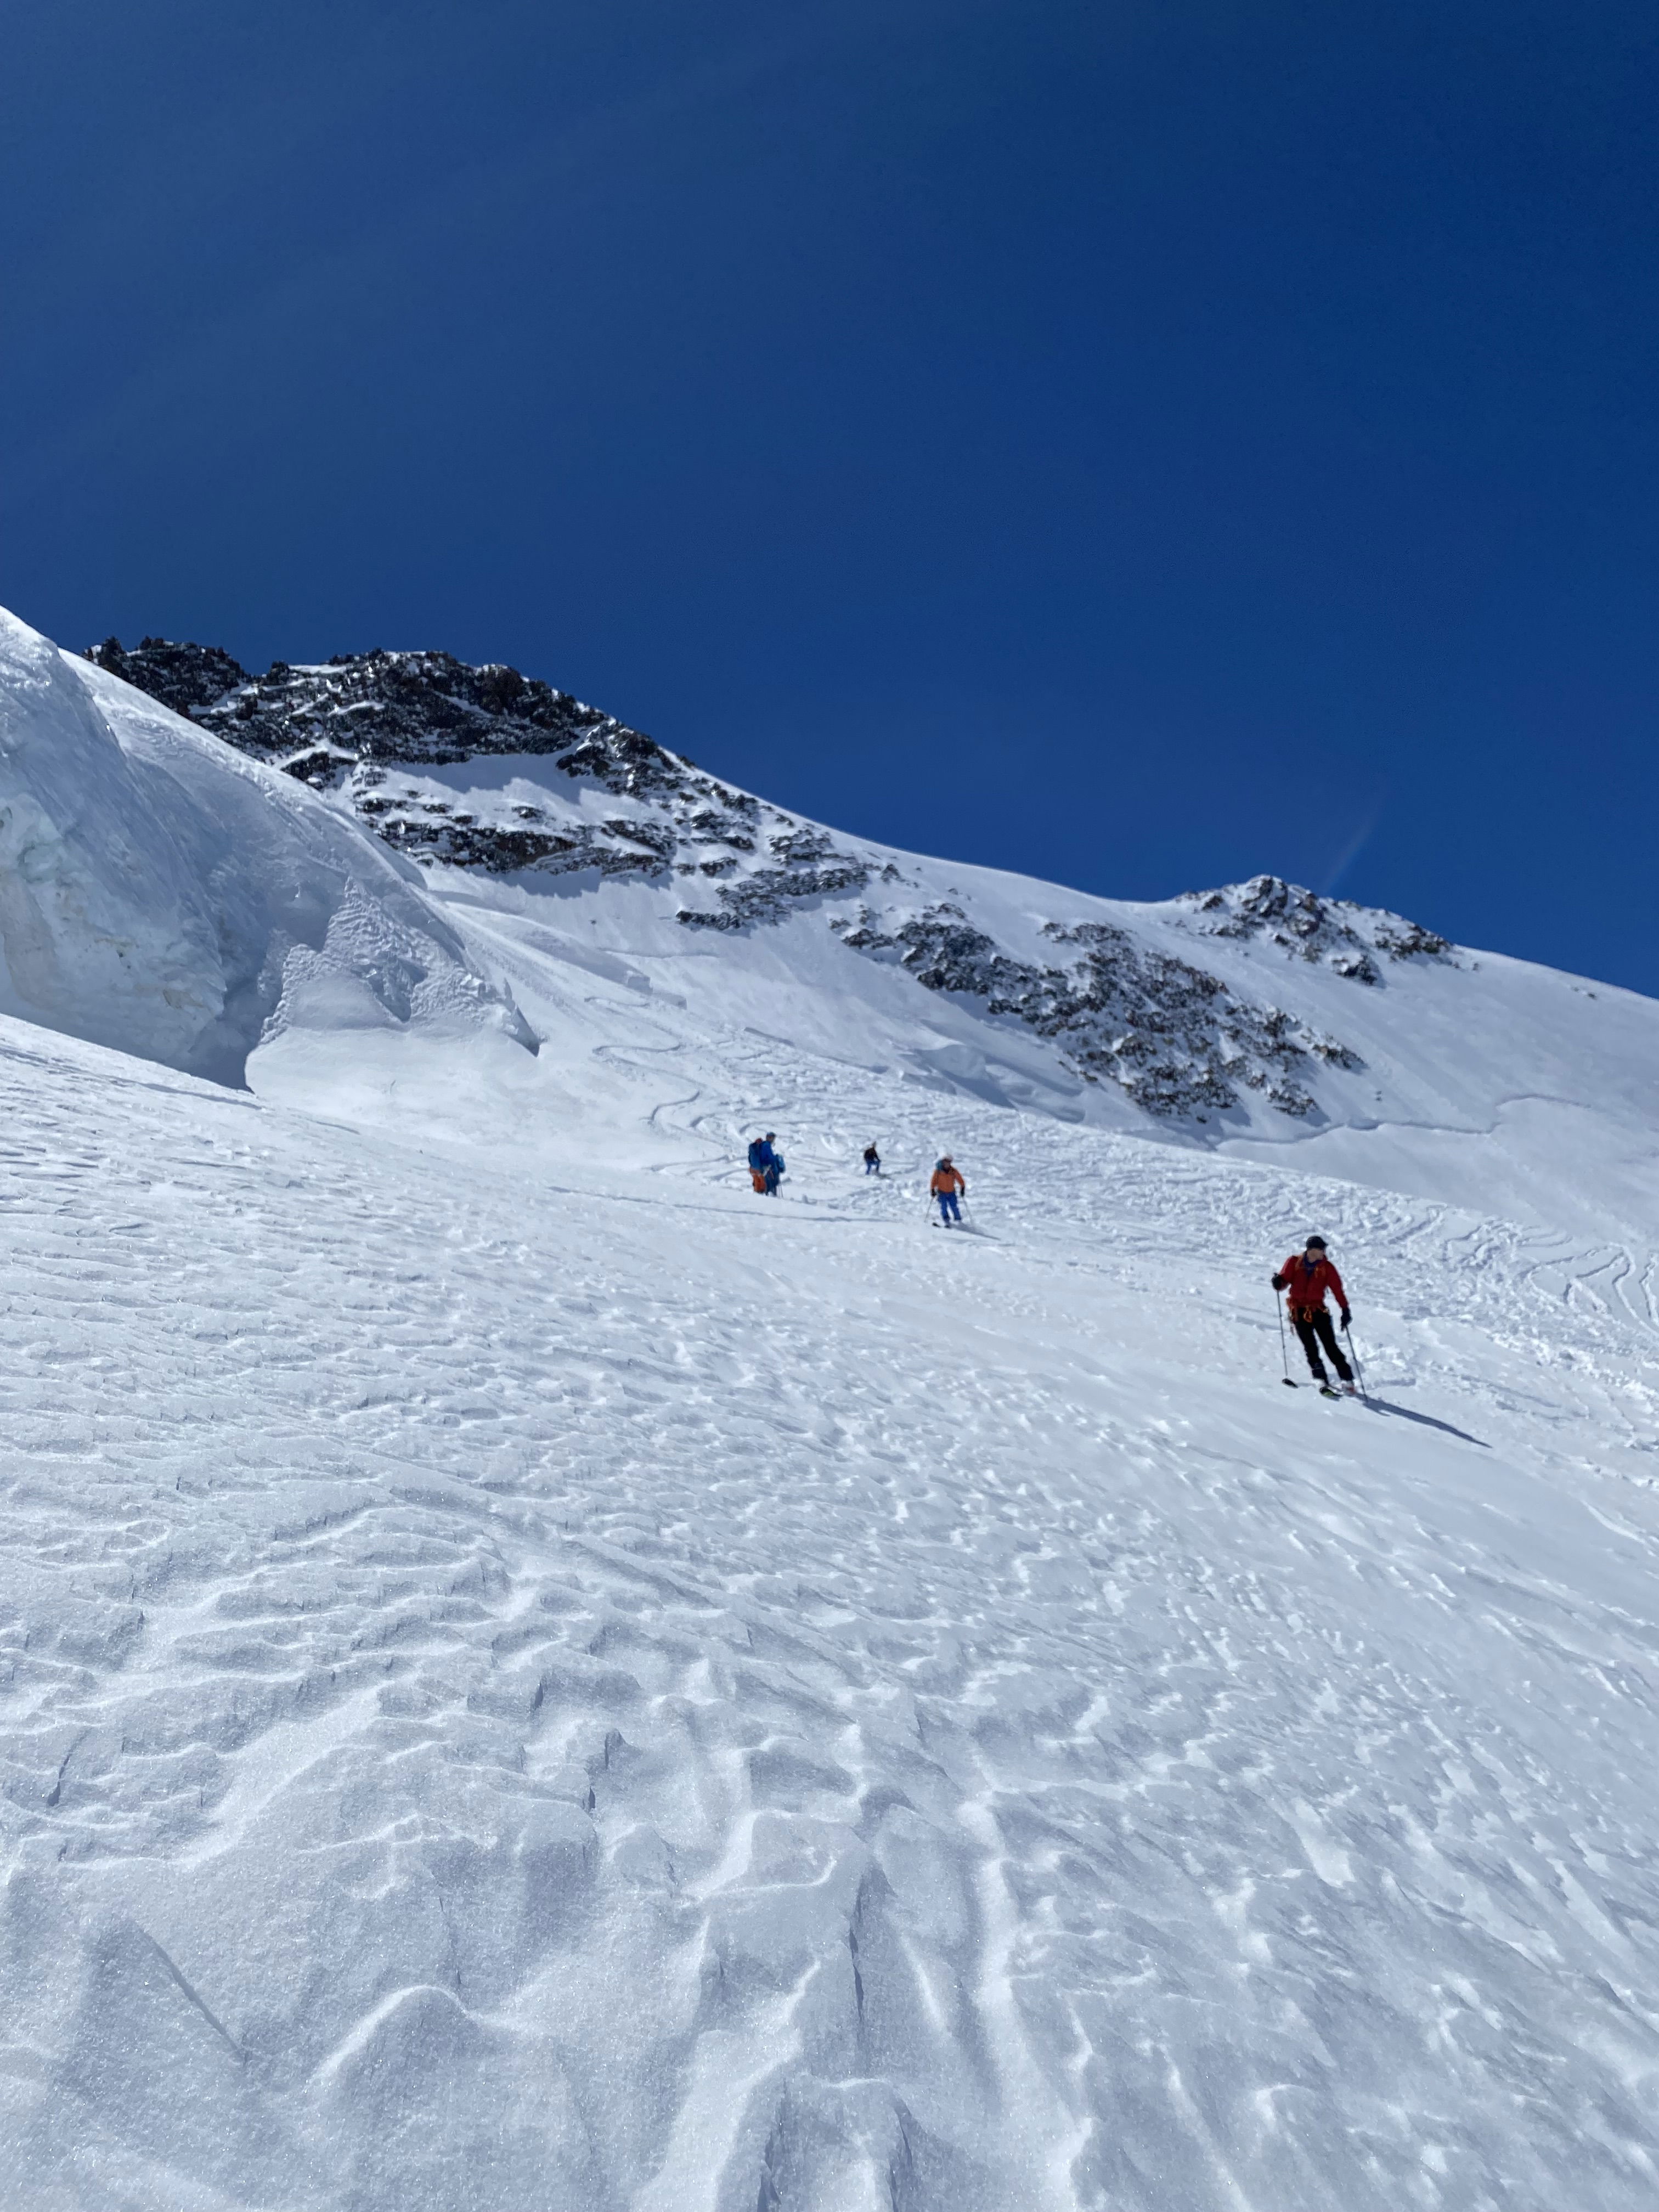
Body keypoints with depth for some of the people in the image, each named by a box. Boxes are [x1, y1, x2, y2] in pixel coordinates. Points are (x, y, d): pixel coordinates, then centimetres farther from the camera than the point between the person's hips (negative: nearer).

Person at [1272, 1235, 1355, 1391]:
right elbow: (1285, 1279, 1)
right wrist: (1279, 1282, -24)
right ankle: (1321, 1380, -3)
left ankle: (1347, 1380, 2)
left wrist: (1345, 1310, -10)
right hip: (1299, 1311, 0)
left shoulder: (1326, 1267, 1)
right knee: (1311, 1349, -6)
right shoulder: (1294, 1263, 1)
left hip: (1319, 1310, 0)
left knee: (1331, 1346, -5)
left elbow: (1337, 1289, -1)